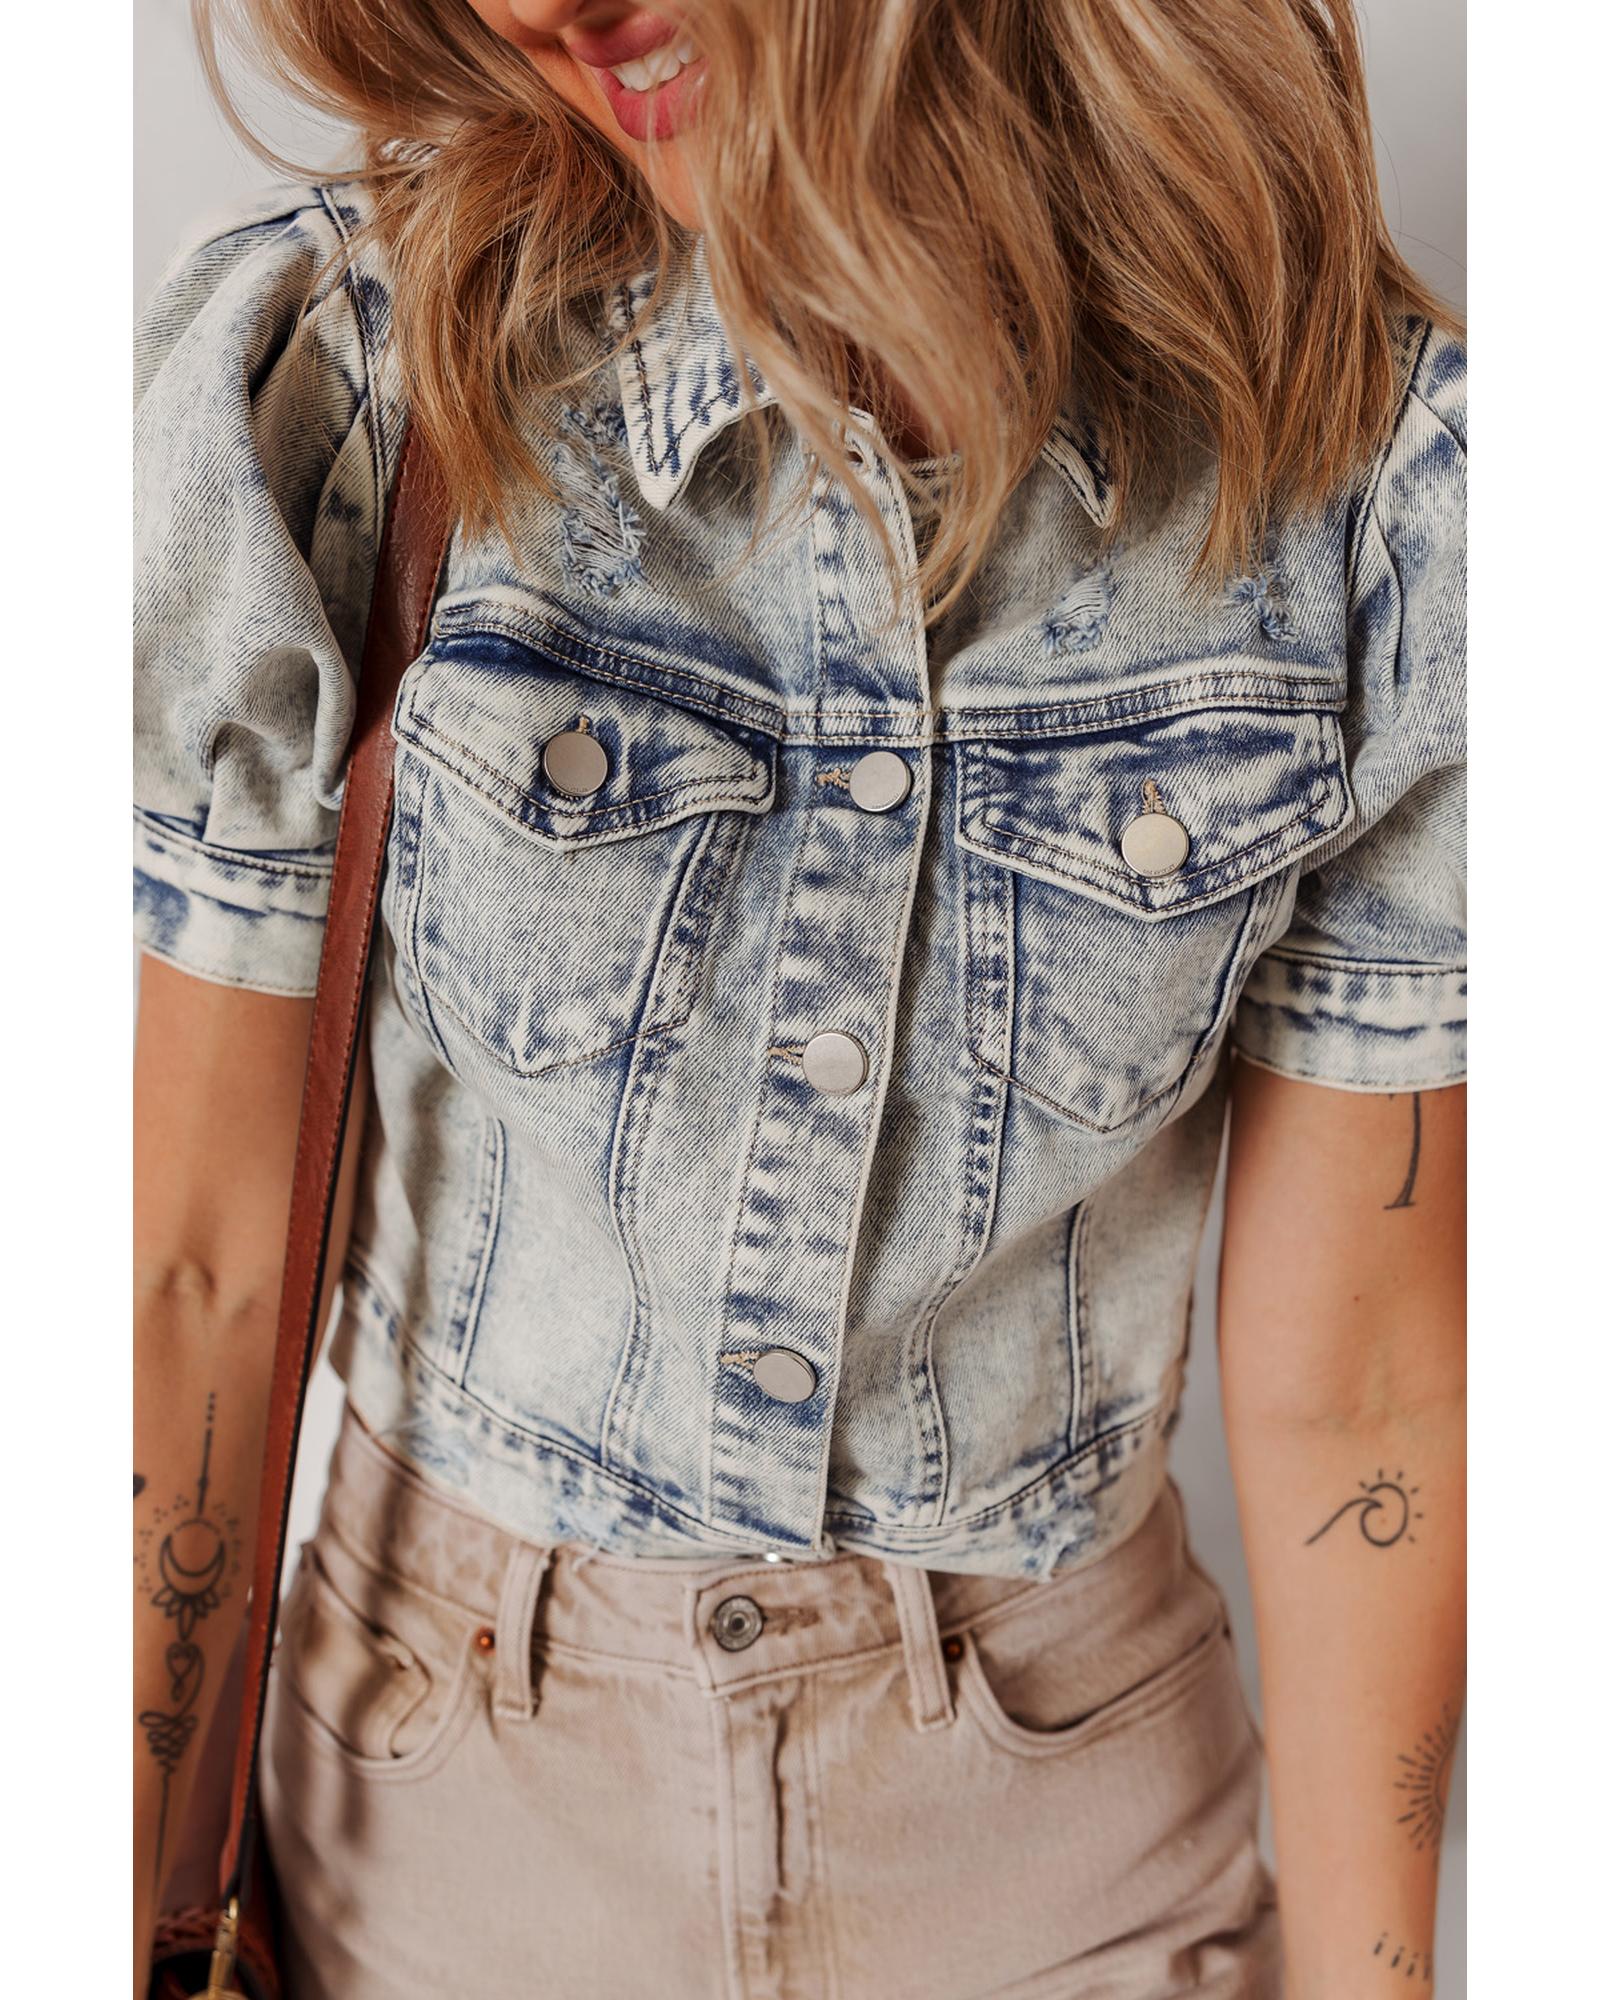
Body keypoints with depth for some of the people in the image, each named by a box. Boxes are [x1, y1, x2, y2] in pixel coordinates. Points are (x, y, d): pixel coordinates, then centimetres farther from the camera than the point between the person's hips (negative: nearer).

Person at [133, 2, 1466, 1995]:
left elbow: (1346, 1376, -9)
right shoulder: (324, 366, -17)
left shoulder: (1386, 464, -16)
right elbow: (202, 1257, -12)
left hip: (1056, 1784, 1)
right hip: (451, 1768, 1)